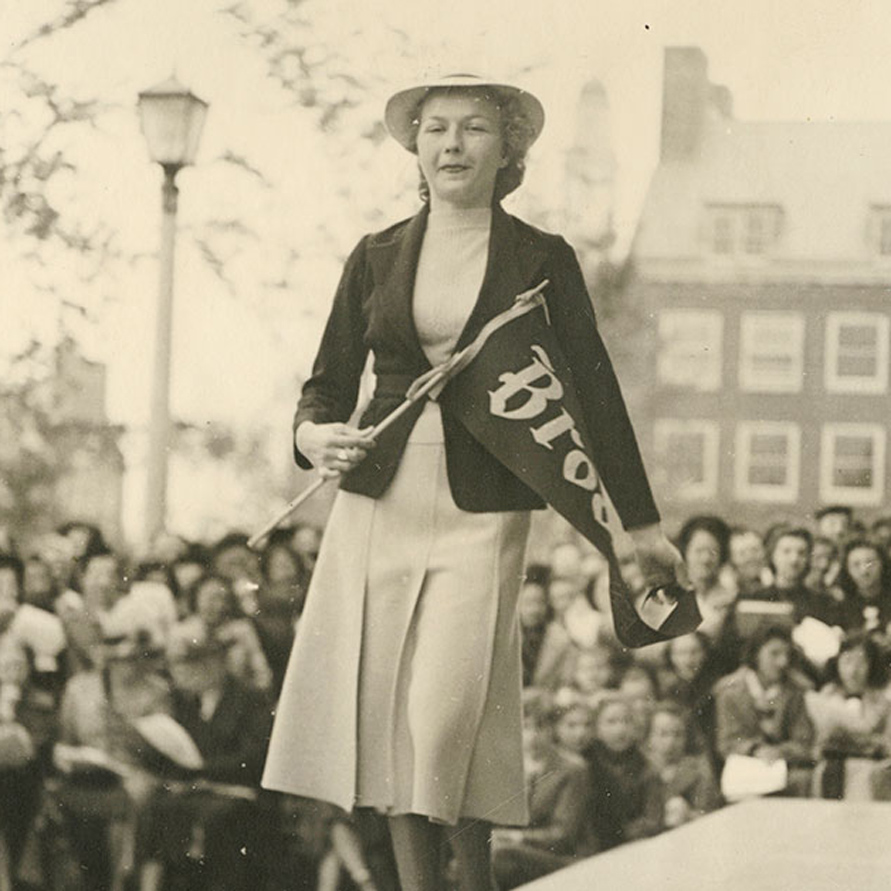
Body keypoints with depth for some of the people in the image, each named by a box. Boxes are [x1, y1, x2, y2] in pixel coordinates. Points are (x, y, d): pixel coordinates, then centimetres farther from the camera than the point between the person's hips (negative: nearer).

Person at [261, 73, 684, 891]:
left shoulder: (542, 261, 4)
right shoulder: (377, 258, 10)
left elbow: (593, 392, 6)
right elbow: (329, 383, 14)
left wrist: (642, 523, 7)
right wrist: (314, 435, -10)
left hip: (482, 512, -3)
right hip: (378, 506, 3)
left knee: (447, 712, -14)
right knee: (385, 712, 1)